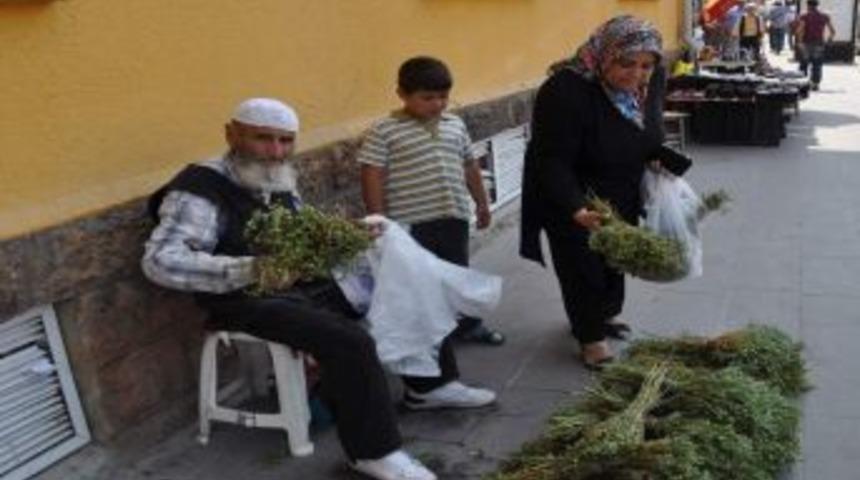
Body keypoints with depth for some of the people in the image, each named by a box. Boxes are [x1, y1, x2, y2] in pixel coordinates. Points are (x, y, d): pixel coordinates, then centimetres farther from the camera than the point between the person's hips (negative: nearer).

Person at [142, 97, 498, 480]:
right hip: (252, 301, -9)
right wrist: (250, 269, -39)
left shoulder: (279, 180, 8)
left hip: (308, 284, 9)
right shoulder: (201, 189, -17)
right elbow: (160, 261, -29)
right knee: (350, 341, -30)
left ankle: (430, 384, 27)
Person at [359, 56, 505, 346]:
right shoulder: (384, 132, -11)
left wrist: (482, 203, 20)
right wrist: (378, 221, -13)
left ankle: (467, 324, 39)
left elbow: (470, 167, 17)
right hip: (410, 222, -6)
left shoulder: (455, 125, 7)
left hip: (453, 217, 6)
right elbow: (372, 177, -11)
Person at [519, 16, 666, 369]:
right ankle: (591, 336, 23)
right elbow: (552, 161, -32)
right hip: (569, 197, -7)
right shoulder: (566, 90, -33)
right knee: (583, 264, 3)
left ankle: (605, 314, 45)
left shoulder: (652, 81, -12)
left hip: (623, 194, 7)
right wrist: (577, 210, -42)